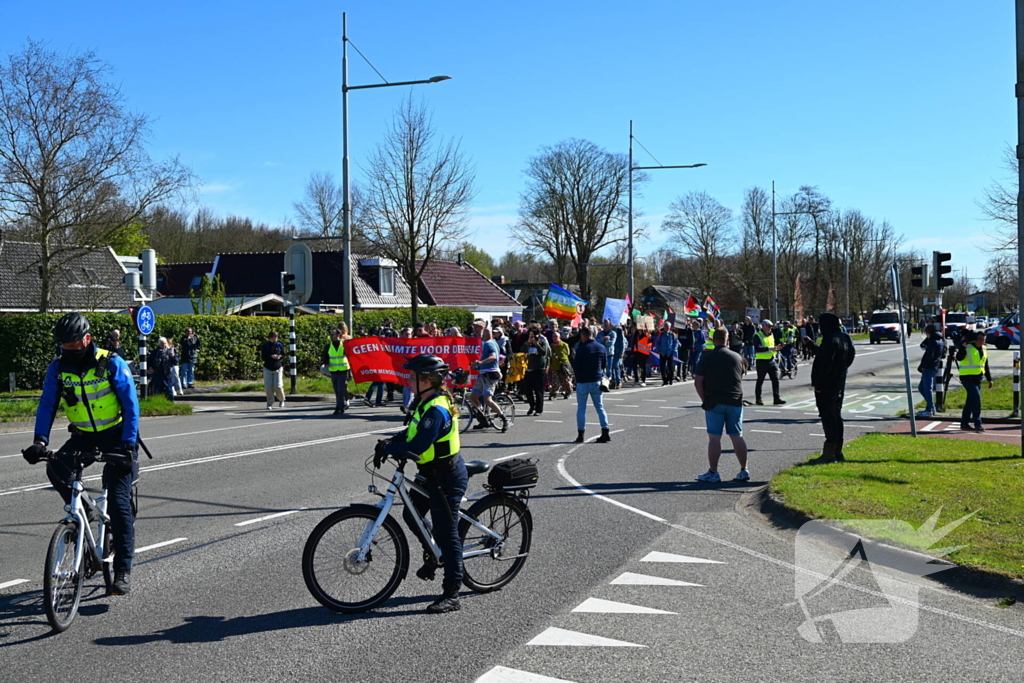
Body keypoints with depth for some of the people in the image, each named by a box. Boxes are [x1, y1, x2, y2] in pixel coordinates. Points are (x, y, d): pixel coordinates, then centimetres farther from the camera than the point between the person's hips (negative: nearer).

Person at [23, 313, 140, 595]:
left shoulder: (112, 364, -14)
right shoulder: (58, 369, -4)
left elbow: (131, 405, -16)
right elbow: (47, 405, -8)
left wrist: (128, 446, -26)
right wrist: (40, 441, -24)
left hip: (116, 436, -4)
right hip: (83, 437, 4)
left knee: (118, 502, -11)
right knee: (56, 469, -27)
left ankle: (123, 571, -7)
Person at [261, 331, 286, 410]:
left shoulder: (280, 345, 3)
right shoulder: (265, 346, 0)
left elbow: (283, 354, 8)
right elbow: (263, 357, -6)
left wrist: (279, 356, -14)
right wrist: (271, 357, -22)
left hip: (278, 368, 0)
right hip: (267, 369, 0)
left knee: (278, 386, -7)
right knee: (268, 387, -6)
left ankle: (281, 400, 20)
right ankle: (270, 403, 7)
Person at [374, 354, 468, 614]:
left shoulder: (437, 410, -26)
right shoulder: (427, 402, 6)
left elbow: (416, 447, -31)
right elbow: (412, 432, 14)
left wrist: (388, 448, -18)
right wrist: (389, 443, -1)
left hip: (447, 477, -10)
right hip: (432, 473, 10)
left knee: (446, 533, -3)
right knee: (412, 515, 20)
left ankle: (452, 595, 4)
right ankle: (434, 554, 44)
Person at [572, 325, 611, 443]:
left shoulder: (581, 349, -14)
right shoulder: (601, 348, 2)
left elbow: (575, 366, -10)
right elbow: (605, 364, 10)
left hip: (583, 382, -4)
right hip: (597, 382, 4)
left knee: (581, 408, 4)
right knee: (600, 407, 10)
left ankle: (580, 435, 3)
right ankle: (605, 433, 5)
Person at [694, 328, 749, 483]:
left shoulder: (706, 357, -4)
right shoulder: (737, 357, 6)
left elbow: (698, 382, -6)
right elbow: (740, 379, 16)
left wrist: (705, 400, 1)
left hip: (714, 402, -3)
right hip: (735, 402, 3)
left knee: (714, 437, -2)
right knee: (737, 436, 8)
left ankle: (713, 473, 0)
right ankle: (744, 471, 11)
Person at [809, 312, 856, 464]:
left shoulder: (831, 340, -19)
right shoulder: (843, 338, 12)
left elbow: (825, 364, -23)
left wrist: (819, 384, -19)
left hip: (827, 385, -10)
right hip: (839, 383, 10)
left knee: (828, 417, -7)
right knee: (836, 416, 15)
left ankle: (829, 453, -6)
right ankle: (837, 451, 21)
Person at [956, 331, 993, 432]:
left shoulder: (983, 350, 14)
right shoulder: (967, 348, -8)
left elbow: (986, 366, 22)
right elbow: (959, 358, -25)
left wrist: (989, 379, 21)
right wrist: (963, 346, -35)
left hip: (978, 378, 8)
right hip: (967, 377, -8)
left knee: (970, 401, 10)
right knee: (976, 398, -17)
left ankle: (964, 424, 17)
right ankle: (977, 424, -14)